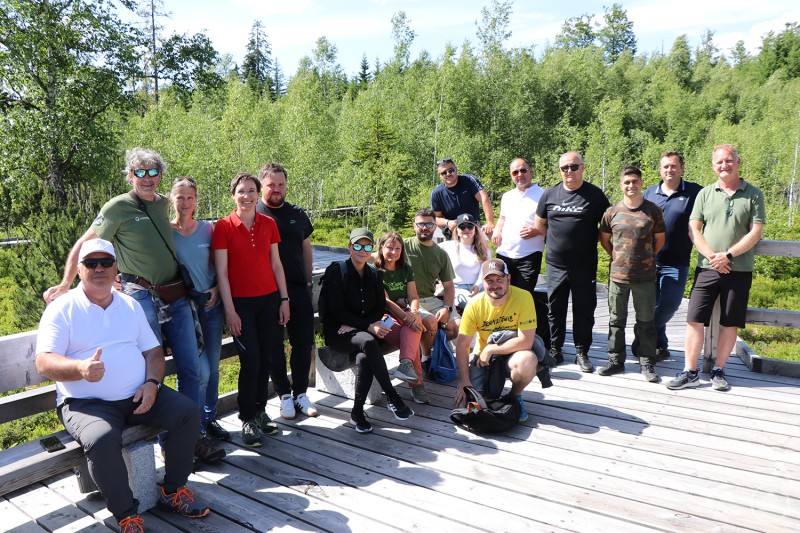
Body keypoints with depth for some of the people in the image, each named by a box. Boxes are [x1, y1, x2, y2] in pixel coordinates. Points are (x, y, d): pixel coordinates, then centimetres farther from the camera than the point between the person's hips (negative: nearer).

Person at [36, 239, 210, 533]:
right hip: (86, 402, -5)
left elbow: (153, 350, 12)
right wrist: (81, 368, -33)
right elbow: (44, 362, -12)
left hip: (138, 395, 5)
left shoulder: (131, 305, 13)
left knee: (188, 412, -13)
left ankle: (173, 491, 5)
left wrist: (152, 383, -8)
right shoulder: (62, 308, -2)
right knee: (102, 441, -34)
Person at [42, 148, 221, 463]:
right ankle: (167, 443, 14)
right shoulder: (118, 207, -5)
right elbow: (84, 245, 0)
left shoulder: (165, 204, 11)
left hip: (177, 297, 5)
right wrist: (65, 285, 1)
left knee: (190, 368, 6)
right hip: (142, 297, -5)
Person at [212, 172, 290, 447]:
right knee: (250, 360, -3)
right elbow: (222, 272, -7)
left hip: (270, 300, 4)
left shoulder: (269, 224, 5)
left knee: (267, 358, 8)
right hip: (241, 302, -3)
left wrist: (284, 299, 5)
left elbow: (276, 264, 9)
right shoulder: (224, 226, -5)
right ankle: (247, 419, 14)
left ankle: (259, 411, 26)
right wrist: (229, 310, -10)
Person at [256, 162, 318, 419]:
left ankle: (300, 393, 21)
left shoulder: (297, 214, 10)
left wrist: (308, 282, 11)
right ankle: (284, 395, 21)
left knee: (304, 343, 6)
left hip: (298, 290, 4)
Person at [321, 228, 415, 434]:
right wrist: (368, 326, -20)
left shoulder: (375, 274, 10)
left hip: (362, 331, 4)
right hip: (337, 332, -3)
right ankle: (393, 398, -28)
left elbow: (381, 308, 8)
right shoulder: (336, 271, -6)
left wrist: (355, 325, -10)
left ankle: (357, 412, -20)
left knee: (365, 357, -32)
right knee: (368, 342, -35)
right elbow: (336, 311, -12)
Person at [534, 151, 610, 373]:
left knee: (584, 310, 5)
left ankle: (582, 353, 19)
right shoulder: (549, 194, 6)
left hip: (584, 265, -2)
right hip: (555, 265, 2)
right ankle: (555, 351, 23)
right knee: (555, 309, 10)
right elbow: (540, 225, 14)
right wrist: (557, 240, 5)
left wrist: (586, 240, -3)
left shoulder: (594, 194, 0)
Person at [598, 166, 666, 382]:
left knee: (645, 322, 6)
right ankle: (616, 360, 22)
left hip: (645, 277, -1)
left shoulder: (652, 211, 0)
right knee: (616, 320, 10)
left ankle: (647, 364, 16)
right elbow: (604, 239, 14)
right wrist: (617, 256, 9)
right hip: (617, 275, 2)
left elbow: (659, 239, 10)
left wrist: (648, 258, 9)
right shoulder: (612, 212, 2)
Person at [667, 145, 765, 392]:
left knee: (730, 323, 6)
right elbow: (694, 229, 2)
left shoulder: (753, 194, 3)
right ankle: (690, 372, 5)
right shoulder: (705, 193, 7)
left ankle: (718, 371, 19)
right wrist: (712, 256, -11)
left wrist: (728, 255, -14)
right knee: (695, 319, -3)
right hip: (707, 268, 1)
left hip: (739, 270, -1)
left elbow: (756, 232, -3)